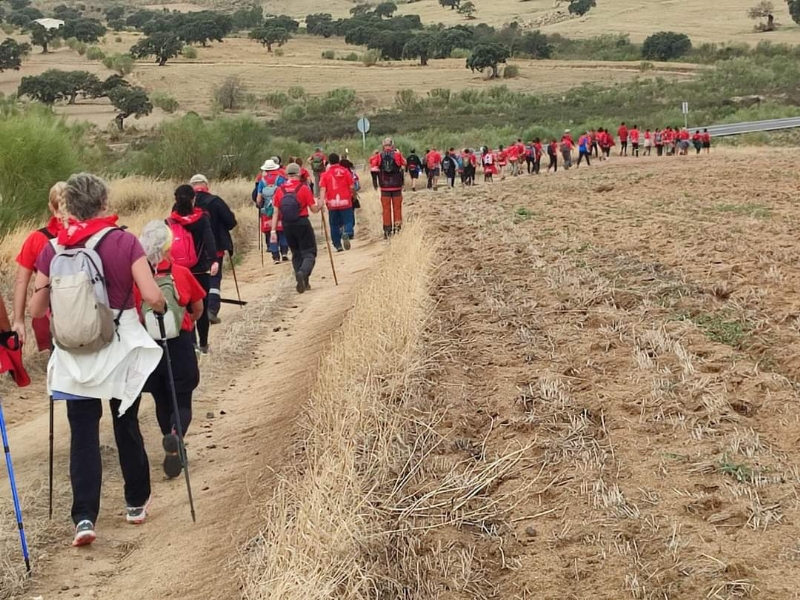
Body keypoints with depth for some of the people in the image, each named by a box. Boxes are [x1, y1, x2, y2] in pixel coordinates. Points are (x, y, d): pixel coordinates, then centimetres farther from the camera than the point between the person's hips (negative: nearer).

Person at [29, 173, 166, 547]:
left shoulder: (53, 251, -4)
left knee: (83, 435, 5)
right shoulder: (125, 242, -10)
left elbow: (36, 310, 0)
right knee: (127, 427, 15)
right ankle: (136, 503, 28)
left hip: (75, 356, 0)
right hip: (121, 350, 0)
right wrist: (163, 308, 6)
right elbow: (153, 297, -17)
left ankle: (84, 517, -3)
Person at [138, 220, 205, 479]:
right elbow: (198, 309, 4)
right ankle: (176, 435, -23)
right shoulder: (182, 273, -10)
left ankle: (174, 450, 29)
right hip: (179, 344, -1)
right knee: (181, 400, 8)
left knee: (162, 400, 20)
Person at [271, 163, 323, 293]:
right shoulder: (304, 189, -7)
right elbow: (314, 209, -4)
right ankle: (302, 273, -26)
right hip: (302, 224, -4)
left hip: (287, 225, 4)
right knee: (309, 253, 2)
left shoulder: (280, 190, 2)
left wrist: (273, 231, 2)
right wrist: (319, 204, 17)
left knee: (296, 254, 17)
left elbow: (276, 212, 0)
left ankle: (304, 282, 16)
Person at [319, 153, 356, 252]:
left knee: (334, 225, 12)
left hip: (332, 203, 1)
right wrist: (351, 195, 18)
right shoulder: (345, 171, 0)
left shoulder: (325, 174, 1)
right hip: (345, 202, -1)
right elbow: (352, 186, 0)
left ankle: (338, 245, 12)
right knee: (348, 221, 3)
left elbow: (322, 189, -11)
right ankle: (347, 234, -29)